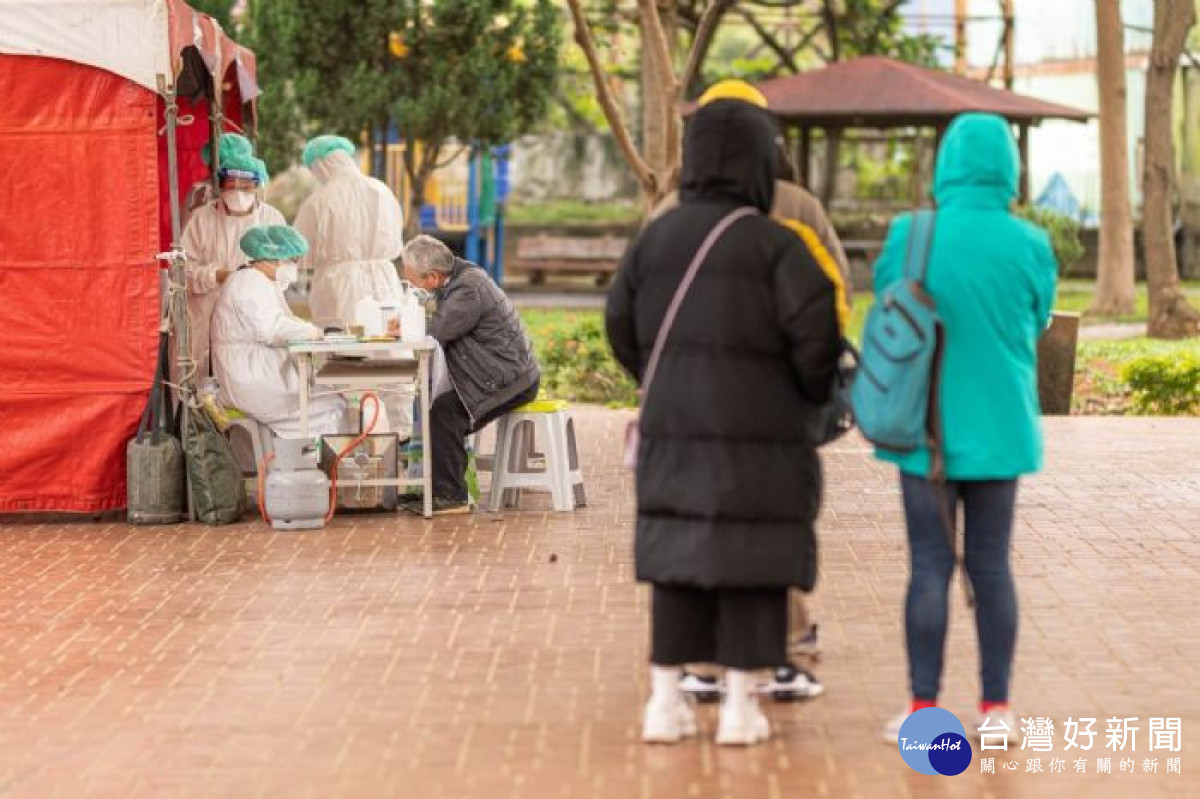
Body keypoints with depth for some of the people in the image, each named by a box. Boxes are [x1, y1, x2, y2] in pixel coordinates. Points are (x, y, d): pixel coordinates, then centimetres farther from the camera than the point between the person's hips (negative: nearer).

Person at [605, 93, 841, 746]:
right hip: (758, 427, -4)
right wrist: (814, 392, 3)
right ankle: (739, 707, 4)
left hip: (675, 424, 4)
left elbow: (622, 324, 9)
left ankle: (664, 702, 9)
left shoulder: (658, 236, 4)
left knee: (677, 556, 11)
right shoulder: (774, 243, -10)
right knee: (750, 559, 3)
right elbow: (814, 325, -17)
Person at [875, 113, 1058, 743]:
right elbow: (1035, 321, 7)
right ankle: (997, 707, 13)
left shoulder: (909, 237, -11)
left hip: (927, 426, -1)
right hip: (999, 426, 1)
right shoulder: (1028, 246, -7)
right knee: (991, 566, 10)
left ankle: (924, 707, 6)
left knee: (930, 566, 4)